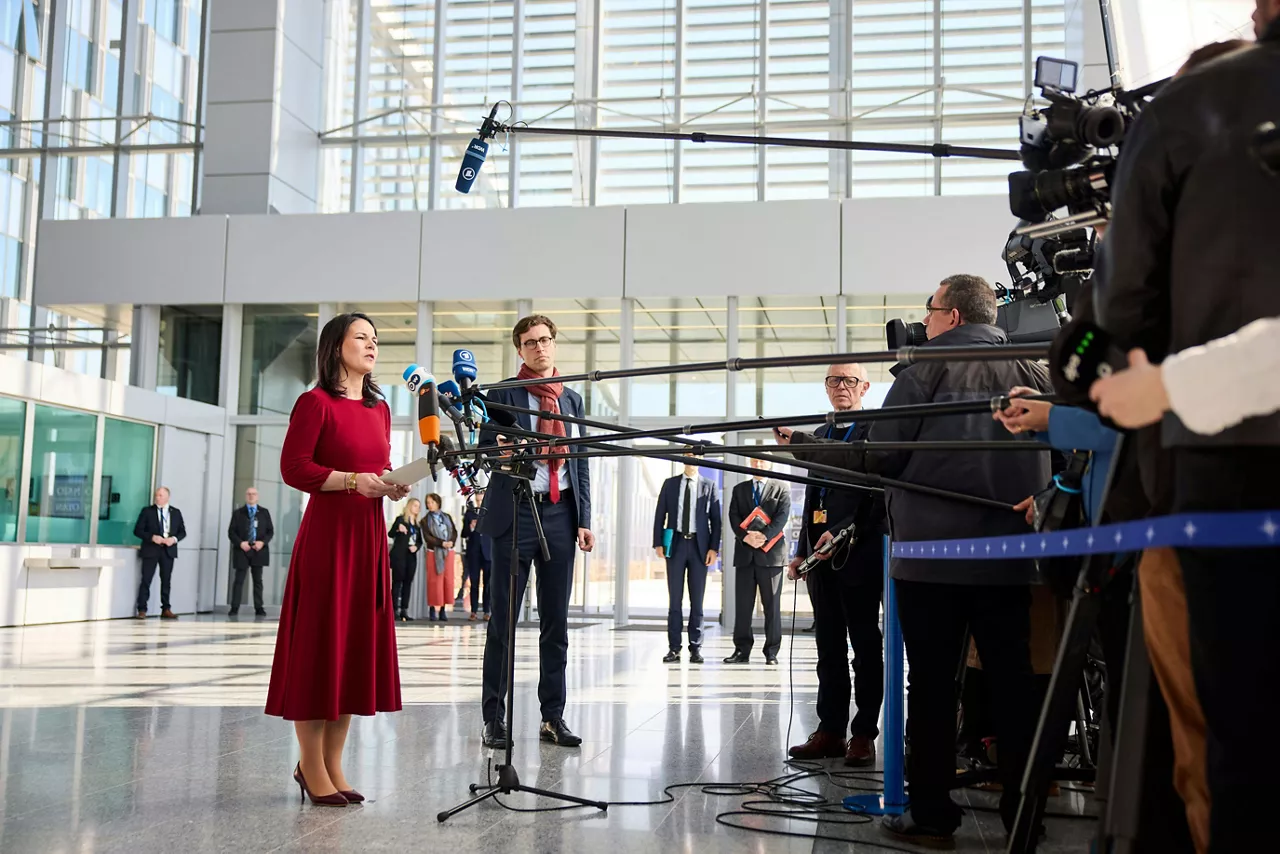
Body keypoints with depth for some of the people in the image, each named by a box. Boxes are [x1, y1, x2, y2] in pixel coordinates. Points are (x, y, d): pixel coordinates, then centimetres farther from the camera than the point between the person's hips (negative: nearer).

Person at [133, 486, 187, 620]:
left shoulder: (176, 513, 9)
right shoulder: (147, 511, 1)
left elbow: (182, 532, 10)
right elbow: (138, 530, -2)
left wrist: (174, 538, -10)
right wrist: (152, 537, -16)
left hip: (168, 550, 2)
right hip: (151, 550, -2)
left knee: (166, 580, 7)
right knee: (146, 580, -3)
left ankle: (166, 609, 13)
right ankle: (142, 610, 1)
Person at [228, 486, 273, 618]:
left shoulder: (264, 512, 9)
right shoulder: (238, 513, 7)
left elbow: (270, 531, 7)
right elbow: (231, 532, 3)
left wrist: (262, 542, -10)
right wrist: (240, 543, -14)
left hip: (259, 550, 1)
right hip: (242, 550, -1)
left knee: (258, 580, 4)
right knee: (239, 580, -2)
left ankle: (259, 608, 7)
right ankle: (234, 608, -1)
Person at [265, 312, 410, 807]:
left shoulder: (379, 408, 16)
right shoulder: (316, 402, -5)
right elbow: (293, 468, -11)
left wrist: (392, 486, 2)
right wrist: (352, 480, -19)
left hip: (369, 534, 7)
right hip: (327, 531, -7)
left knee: (358, 644, 8)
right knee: (319, 642, -2)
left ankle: (332, 765, 18)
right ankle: (311, 767, 9)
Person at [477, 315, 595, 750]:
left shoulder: (572, 399, 15)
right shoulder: (503, 395, 3)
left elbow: (580, 462, 14)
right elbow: (487, 450, -2)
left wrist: (584, 520, 7)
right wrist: (504, 449, -26)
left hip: (560, 514, 4)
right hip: (515, 513, -4)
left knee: (556, 620, 7)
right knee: (504, 617, -1)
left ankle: (553, 715, 14)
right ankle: (494, 717, 6)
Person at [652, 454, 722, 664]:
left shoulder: (709, 486, 6)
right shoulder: (670, 484, 9)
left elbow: (715, 519, 3)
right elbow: (660, 514, 7)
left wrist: (714, 548, -5)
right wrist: (658, 543, -3)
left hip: (699, 547, -1)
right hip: (675, 545, 1)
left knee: (697, 600, 3)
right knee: (675, 599, 2)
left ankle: (696, 648, 9)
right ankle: (674, 648, 5)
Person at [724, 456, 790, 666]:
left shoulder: (781, 489, 8)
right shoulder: (739, 489, 16)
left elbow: (782, 516, -5)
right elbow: (734, 517, 5)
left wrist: (764, 536, -18)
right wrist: (746, 536, -13)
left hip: (771, 552, -2)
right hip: (745, 553, 3)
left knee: (772, 605, 0)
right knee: (742, 604, 2)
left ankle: (772, 652, 4)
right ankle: (742, 650, 6)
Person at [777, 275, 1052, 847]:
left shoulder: (926, 371, -5)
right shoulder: (1032, 374, 7)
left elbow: (878, 458, -7)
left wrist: (801, 446, 2)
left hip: (932, 555, -3)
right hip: (1008, 557, 4)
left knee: (932, 683, 3)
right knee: (1012, 681, 8)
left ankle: (931, 815, 7)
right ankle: (1023, 813, 12)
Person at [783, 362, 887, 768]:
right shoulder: (821, 434, 19)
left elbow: (879, 494, -12)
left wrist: (844, 533, -20)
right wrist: (802, 551, 15)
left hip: (860, 553, -7)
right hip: (822, 553, 7)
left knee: (865, 647, 1)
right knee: (829, 648, 9)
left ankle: (863, 735, 6)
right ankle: (830, 731, 15)